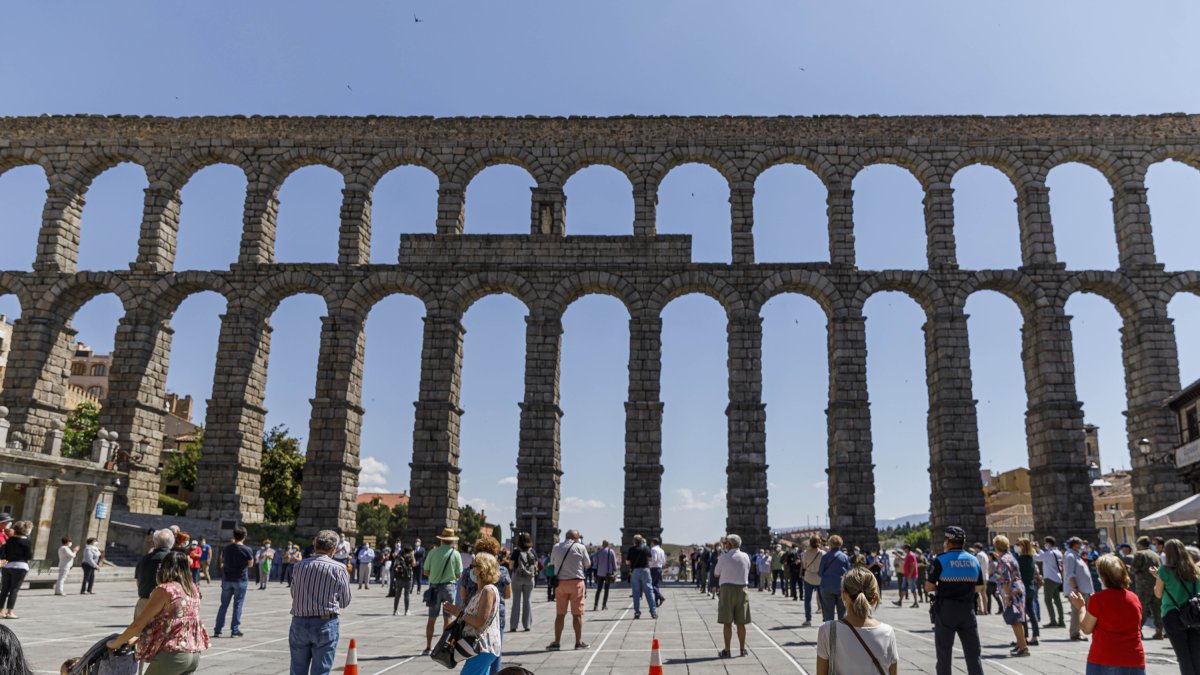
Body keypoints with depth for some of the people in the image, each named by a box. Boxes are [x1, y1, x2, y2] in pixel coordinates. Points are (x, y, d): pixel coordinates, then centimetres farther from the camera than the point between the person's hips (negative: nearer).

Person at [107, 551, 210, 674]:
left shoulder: (164, 590, -11)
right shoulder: (193, 590, 11)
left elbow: (138, 624, -7)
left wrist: (117, 643, 9)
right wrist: (135, 638, 24)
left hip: (172, 654, -7)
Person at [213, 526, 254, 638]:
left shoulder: (226, 548, -2)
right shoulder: (247, 550, -13)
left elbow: (222, 560, 13)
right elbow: (250, 564, -1)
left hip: (227, 579, 4)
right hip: (241, 580, -4)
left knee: (223, 605, 11)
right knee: (237, 605, 4)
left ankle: (217, 630, 12)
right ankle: (235, 630, 5)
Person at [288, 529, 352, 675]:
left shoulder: (299, 566, 2)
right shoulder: (339, 569, -8)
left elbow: (293, 594, 10)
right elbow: (345, 602, 0)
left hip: (299, 623, 3)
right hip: (325, 624, -3)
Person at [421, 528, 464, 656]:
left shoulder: (433, 552, -4)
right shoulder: (455, 554, -6)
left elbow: (425, 572, -2)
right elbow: (459, 575, -4)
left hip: (434, 587, 1)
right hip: (448, 586, -1)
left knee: (431, 619, 8)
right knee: (447, 618, 7)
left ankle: (428, 648, 10)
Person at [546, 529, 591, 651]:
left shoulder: (556, 548, 3)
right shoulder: (580, 547, -7)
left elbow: (552, 561, 16)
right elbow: (588, 564, 2)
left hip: (560, 582, 3)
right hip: (576, 582, -3)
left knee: (560, 614, 8)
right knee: (577, 613, 6)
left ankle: (556, 642, 8)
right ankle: (579, 642, 12)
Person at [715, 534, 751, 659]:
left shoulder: (724, 557, -8)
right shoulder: (745, 557, 3)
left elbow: (716, 574, 0)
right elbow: (747, 573, 13)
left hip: (727, 589, -3)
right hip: (742, 589, 3)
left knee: (727, 622, 2)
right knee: (741, 623, 10)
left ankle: (727, 650, 3)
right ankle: (742, 649, 16)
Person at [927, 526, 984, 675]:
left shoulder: (940, 560, -10)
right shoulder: (974, 560, 4)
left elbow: (928, 587, -13)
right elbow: (980, 588, 10)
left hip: (946, 611, -4)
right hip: (968, 610, 4)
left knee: (944, 655, 5)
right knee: (973, 655, 12)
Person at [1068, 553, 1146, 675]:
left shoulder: (1098, 599, -10)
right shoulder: (1134, 598, 4)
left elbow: (1086, 629, -2)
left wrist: (1081, 607, 12)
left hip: (1103, 661, -3)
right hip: (1134, 662, 3)